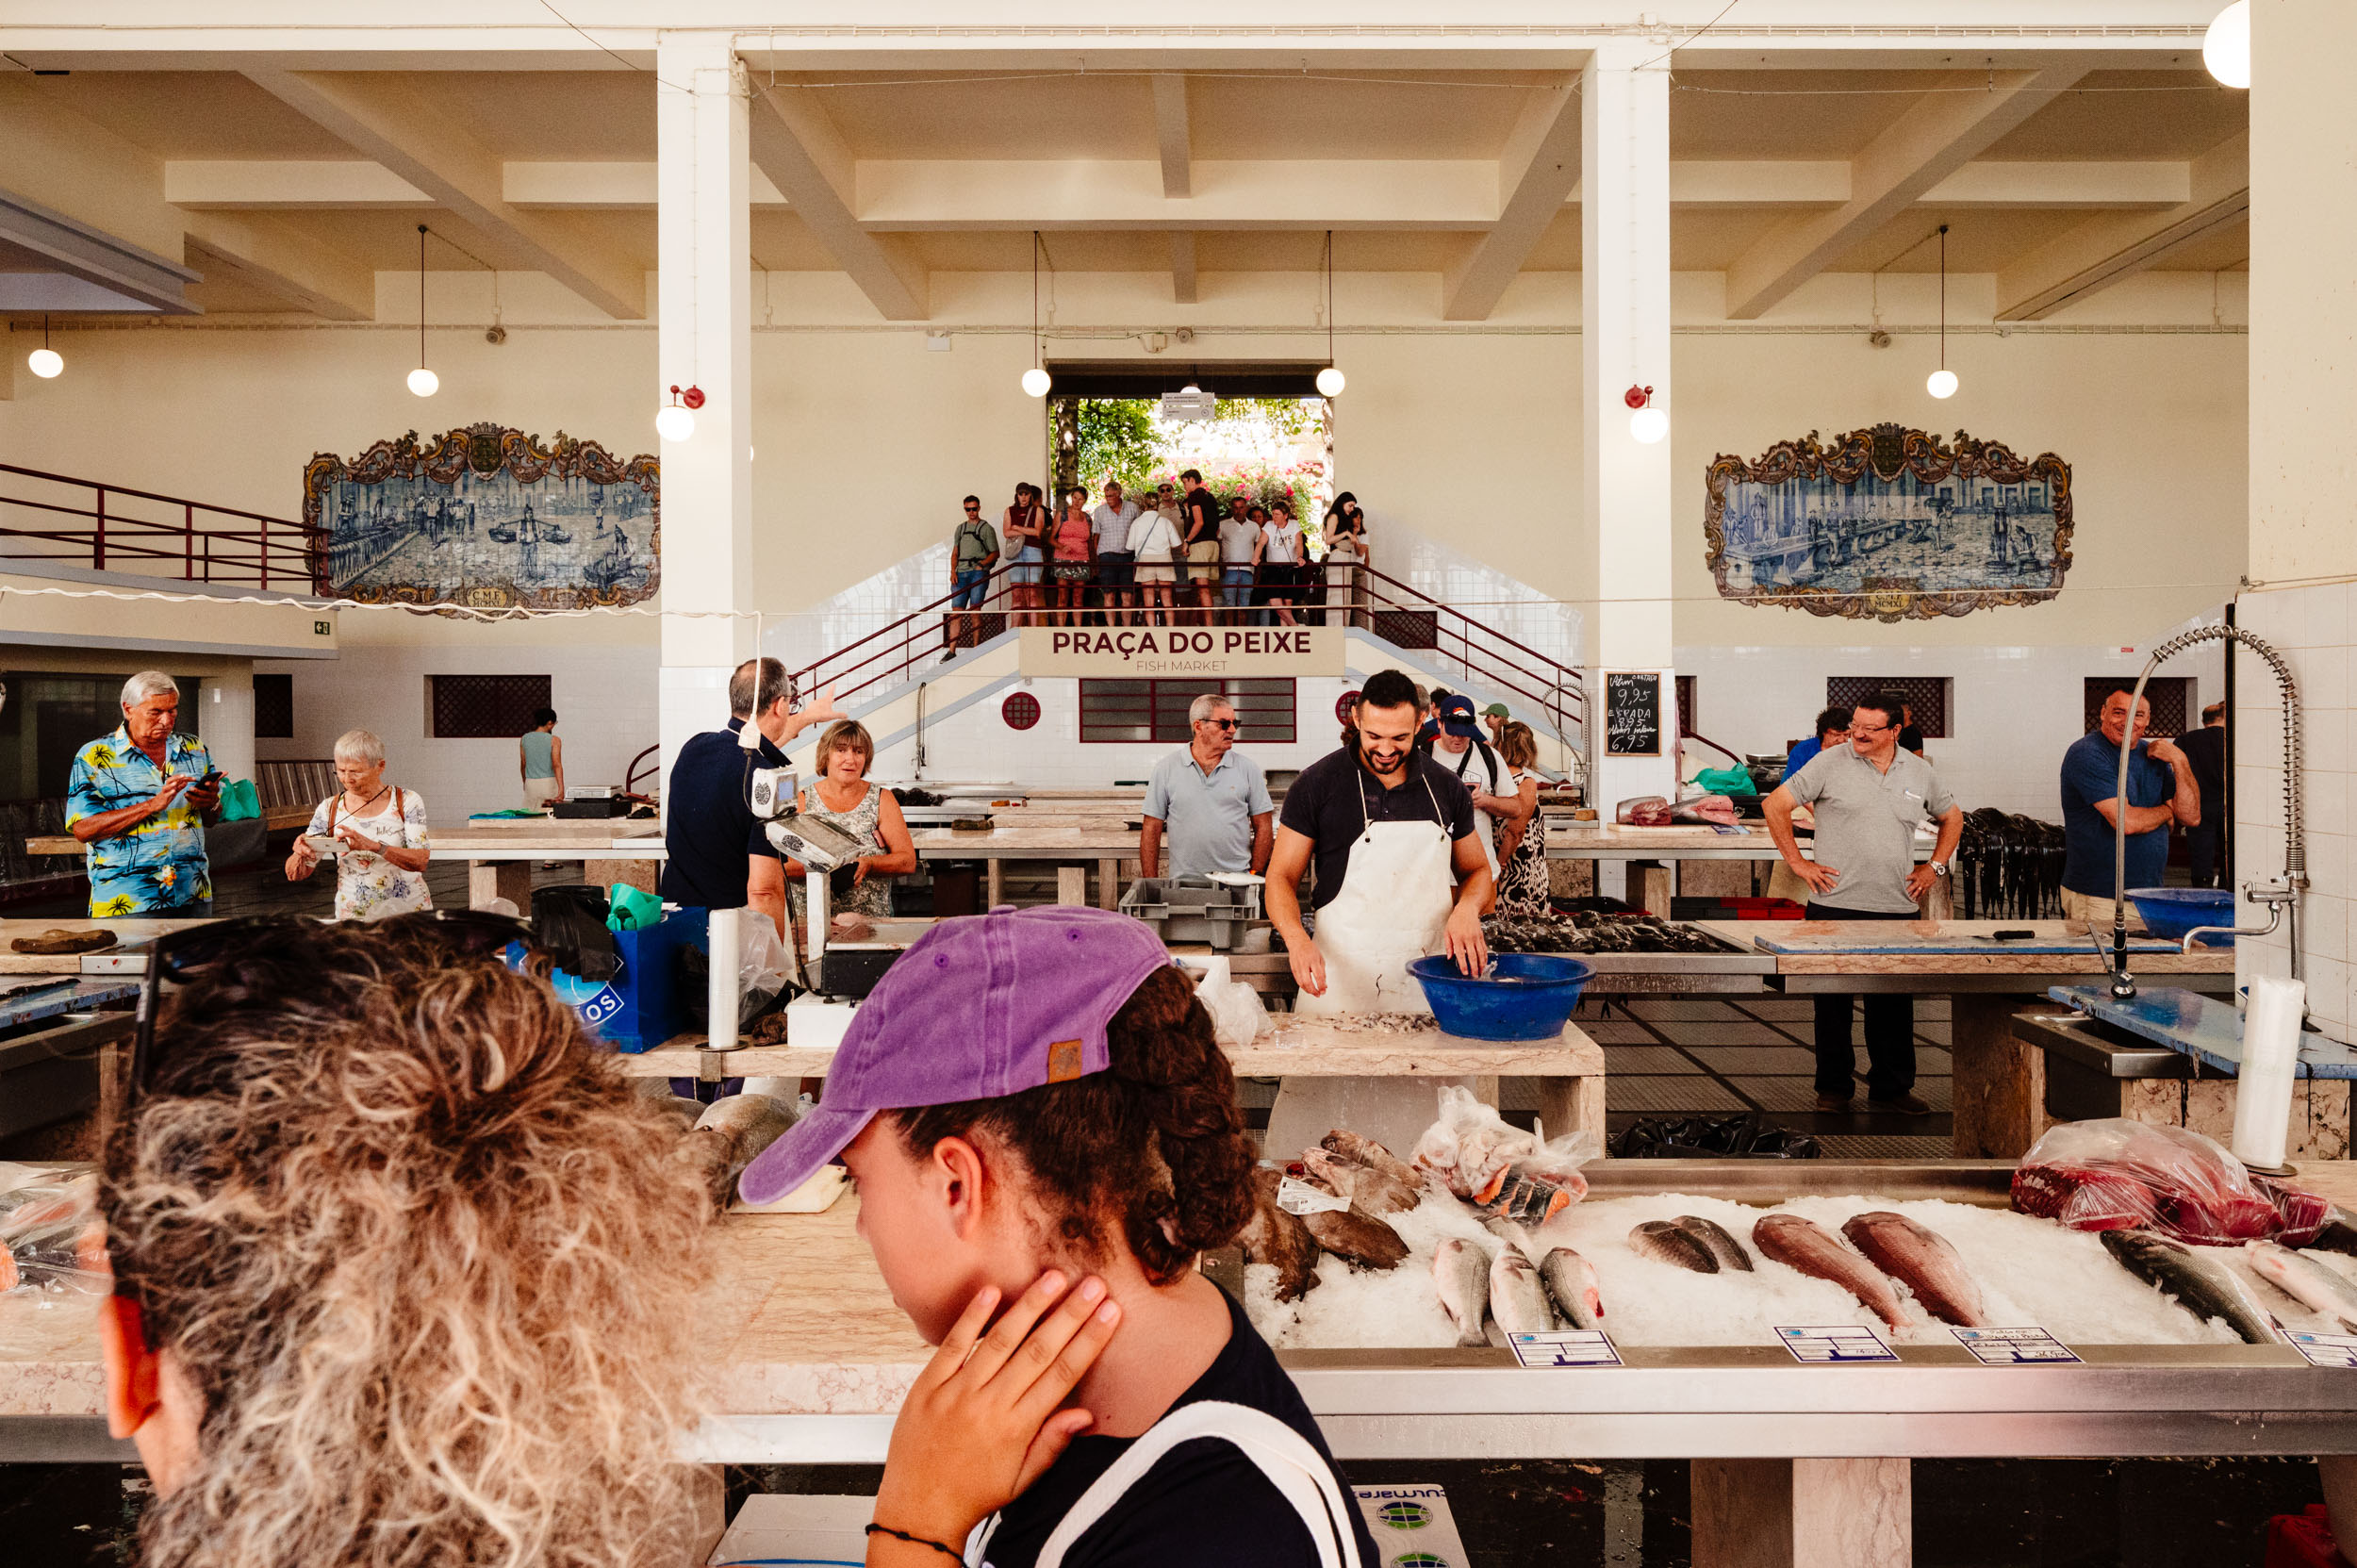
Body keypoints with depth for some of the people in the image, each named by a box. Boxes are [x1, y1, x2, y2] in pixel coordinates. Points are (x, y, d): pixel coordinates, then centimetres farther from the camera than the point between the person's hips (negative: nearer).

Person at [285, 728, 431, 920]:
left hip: (408, 913, -2)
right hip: (352, 916, 2)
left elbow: (421, 861, -12)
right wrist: (300, 853, -13)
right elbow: (295, 874, 8)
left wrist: (373, 846, -25)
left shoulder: (408, 802, 0)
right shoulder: (329, 809, 6)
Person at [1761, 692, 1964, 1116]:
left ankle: (1891, 1089, 20)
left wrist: (1935, 866, 14)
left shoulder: (1919, 771, 9)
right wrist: (1797, 862, -4)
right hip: (1835, 905, -3)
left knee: (1894, 1002, 8)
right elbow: (1776, 805, -1)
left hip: (1898, 908, 3)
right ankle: (1833, 1088, 16)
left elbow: (1952, 817, 25)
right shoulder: (1830, 763, -3)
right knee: (1833, 1000, 4)